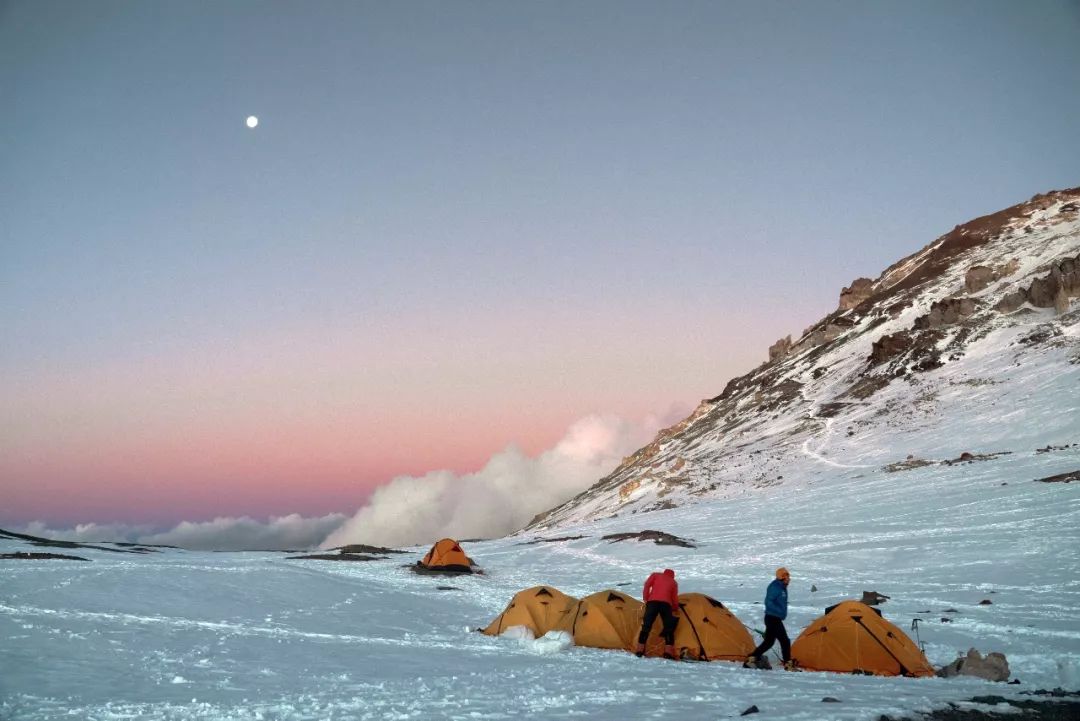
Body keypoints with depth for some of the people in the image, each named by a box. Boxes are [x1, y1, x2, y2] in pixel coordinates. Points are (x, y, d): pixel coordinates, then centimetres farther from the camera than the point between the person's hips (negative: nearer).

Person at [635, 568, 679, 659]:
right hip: (666, 604, 0)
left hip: (652, 602, 0)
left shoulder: (655, 575, 23)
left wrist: (645, 599, 10)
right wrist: (675, 610, 32)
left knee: (646, 626, 3)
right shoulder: (673, 582, 25)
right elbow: (675, 598, 19)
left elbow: (647, 585, 8)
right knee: (669, 628, 10)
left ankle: (639, 650, 0)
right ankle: (668, 652, 2)